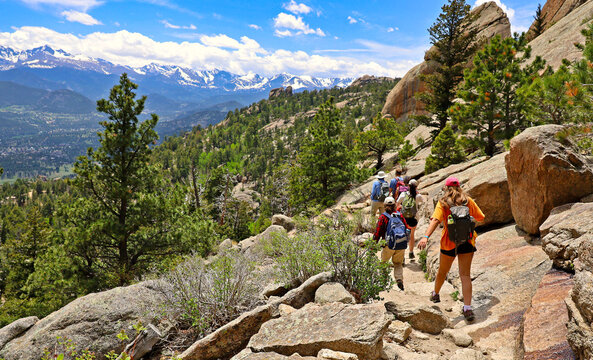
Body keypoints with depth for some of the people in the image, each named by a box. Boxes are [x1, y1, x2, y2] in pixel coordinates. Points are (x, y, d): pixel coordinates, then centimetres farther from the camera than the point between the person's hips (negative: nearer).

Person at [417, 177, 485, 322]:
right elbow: (480, 217, 8)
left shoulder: (442, 203, -5)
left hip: (449, 242, -1)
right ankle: (468, 308, -6)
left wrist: (426, 237, -32)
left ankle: (435, 294, 41)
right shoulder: (468, 201, 2)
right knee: (465, 275, 2)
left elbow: (435, 220, -21)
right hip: (467, 241, 1)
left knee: (442, 272, 18)